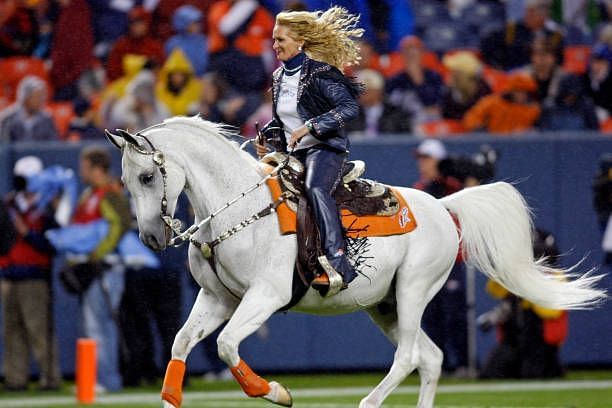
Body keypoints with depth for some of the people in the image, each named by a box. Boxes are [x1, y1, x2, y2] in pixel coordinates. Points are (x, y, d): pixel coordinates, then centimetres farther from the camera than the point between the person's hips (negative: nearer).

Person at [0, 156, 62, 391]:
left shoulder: (47, 209, -2)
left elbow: (51, 245, -11)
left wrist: (26, 232, -14)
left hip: (35, 278, -6)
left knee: (40, 329, -9)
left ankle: (50, 377, -8)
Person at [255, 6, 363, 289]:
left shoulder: (319, 74, -10)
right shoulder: (279, 77, 13)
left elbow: (350, 107, -21)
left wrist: (309, 127, -27)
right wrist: (265, 137, 7)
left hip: (324, 149, -8)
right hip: (292, 154, 9)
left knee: (315, 188, -36)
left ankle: (337, 257, -43)